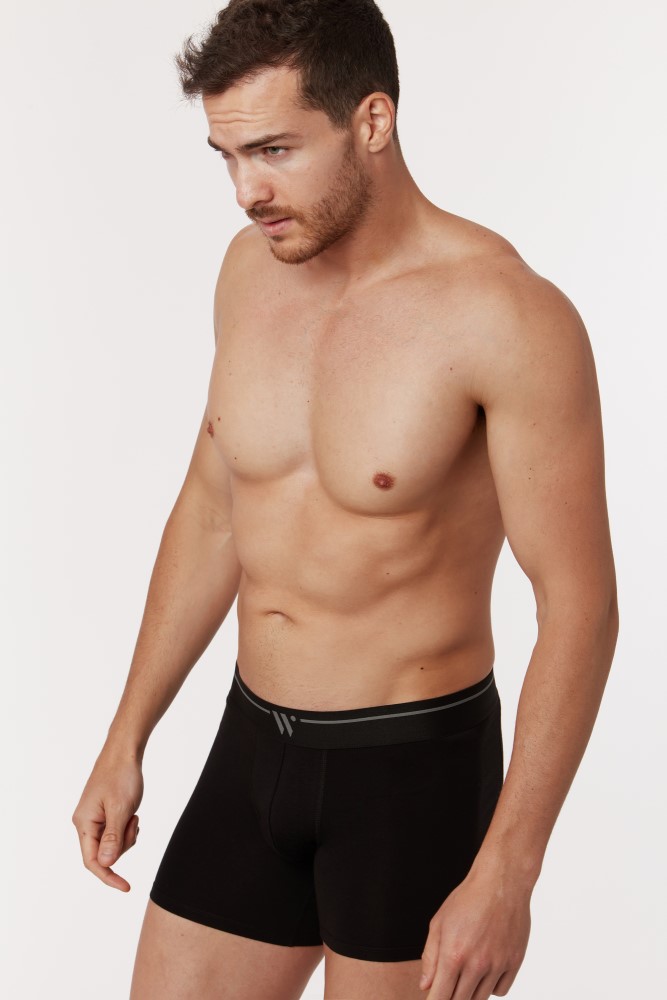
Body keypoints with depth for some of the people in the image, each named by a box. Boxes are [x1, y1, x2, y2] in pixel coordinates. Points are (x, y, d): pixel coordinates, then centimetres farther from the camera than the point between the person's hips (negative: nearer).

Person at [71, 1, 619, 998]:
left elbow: (579, 604, -17)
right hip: (254, 748, 6)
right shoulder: (253, 269, 1)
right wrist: (125, 742, 14)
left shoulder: (507, 315, -20)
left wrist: (506, 874, -19)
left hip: (413, 767, -6)